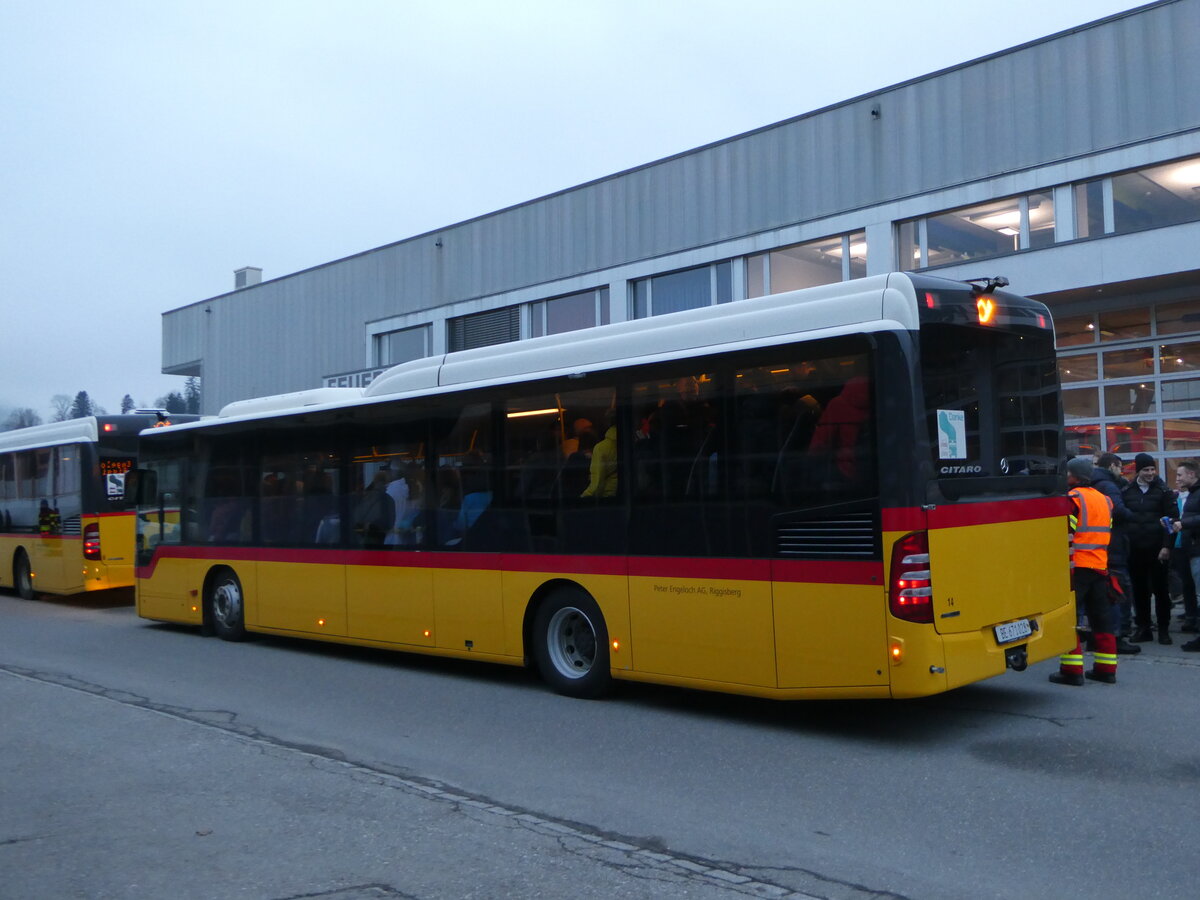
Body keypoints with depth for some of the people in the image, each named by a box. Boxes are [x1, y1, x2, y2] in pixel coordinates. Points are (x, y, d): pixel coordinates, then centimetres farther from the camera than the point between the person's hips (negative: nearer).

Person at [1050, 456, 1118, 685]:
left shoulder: (1073, 498, -10)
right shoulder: (1104, 499, 15)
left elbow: (1066, 533, -15)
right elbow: (1108, 532, 21)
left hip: (1077, 566, -7)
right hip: (1100, 566, 7)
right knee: (1100, 617, 13)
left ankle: (1071, 669, -5)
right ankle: (1106, 668, 16)